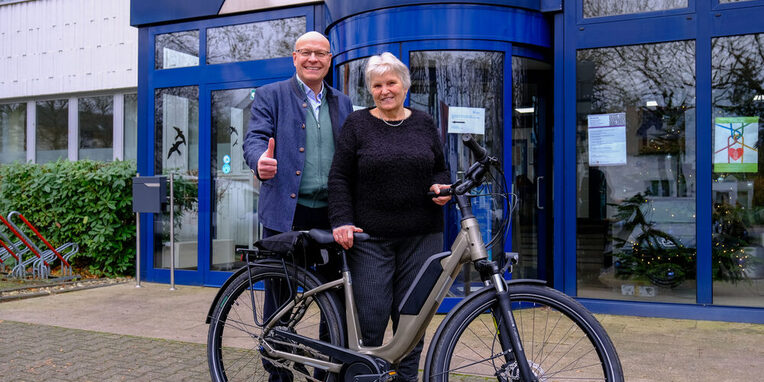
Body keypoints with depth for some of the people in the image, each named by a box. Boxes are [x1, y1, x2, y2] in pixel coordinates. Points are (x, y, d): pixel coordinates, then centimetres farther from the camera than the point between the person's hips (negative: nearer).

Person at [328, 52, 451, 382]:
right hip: (371, 237, -2)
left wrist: (440, 187, -3)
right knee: (371, 316, -4)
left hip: (421, 236, 2)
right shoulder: (357, 124, 5)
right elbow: (339, 178, 2)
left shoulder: (424, 123, 12)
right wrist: (342, 221, -9)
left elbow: (440, 168, 19)